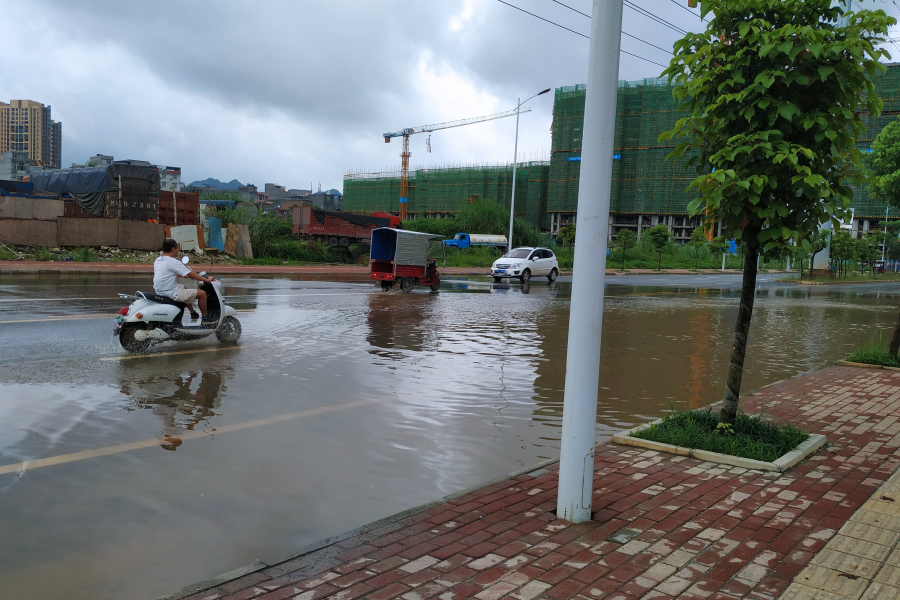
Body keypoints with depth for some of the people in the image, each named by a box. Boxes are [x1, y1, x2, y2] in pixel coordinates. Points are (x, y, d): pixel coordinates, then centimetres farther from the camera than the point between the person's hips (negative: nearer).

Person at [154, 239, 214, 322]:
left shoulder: (158, 260, 7)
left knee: (184, 288, 37)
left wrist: (185, 276, 25)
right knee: (202, 293, -3)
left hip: (159, 291, 10)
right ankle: (205, 318, 13)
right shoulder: (173, 262, -20)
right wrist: (207, 280, -8)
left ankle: (192, 313, 45)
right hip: (172, 294, -10)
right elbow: (191, 274, -18)